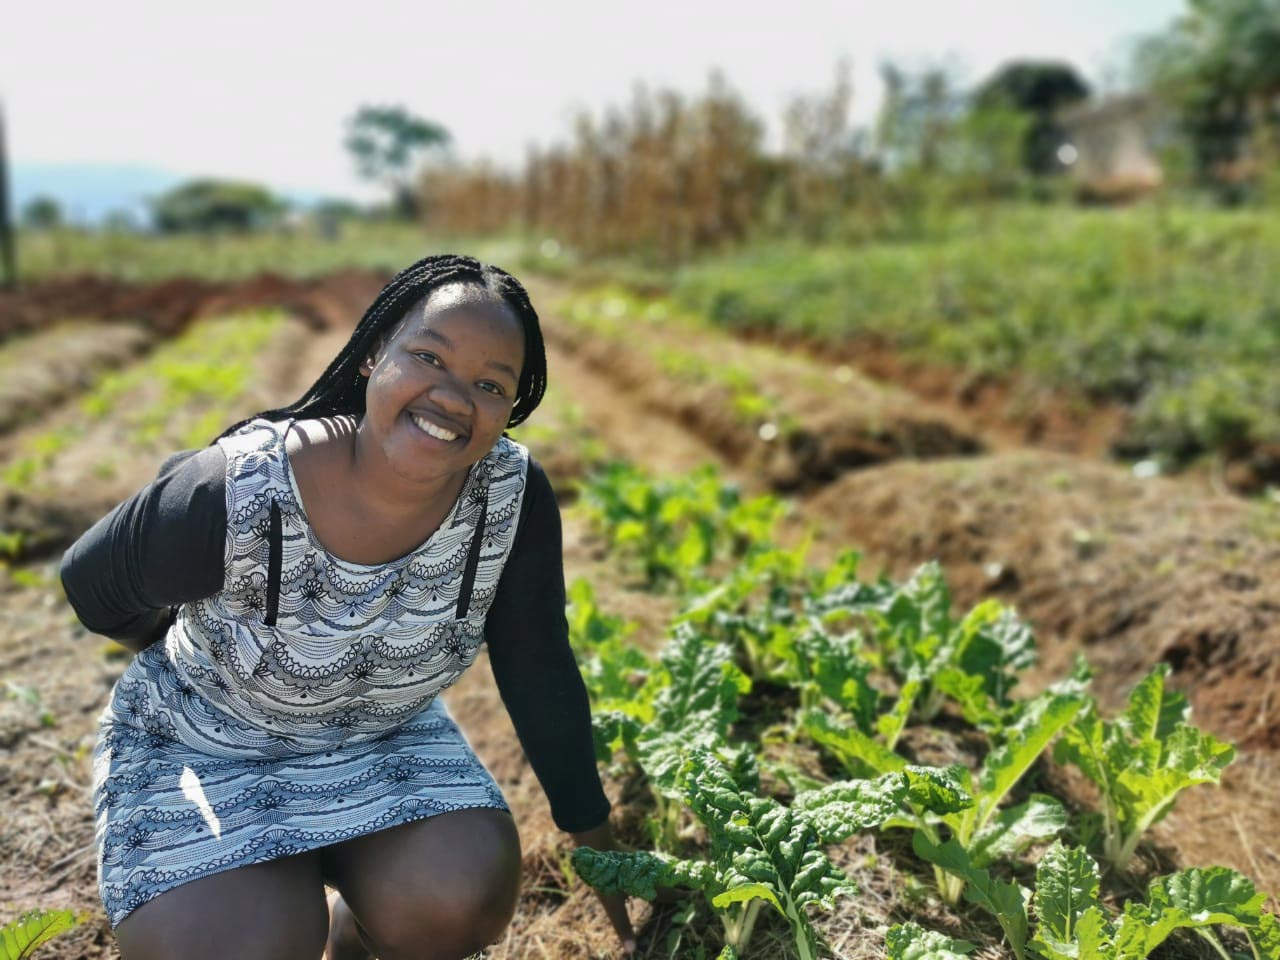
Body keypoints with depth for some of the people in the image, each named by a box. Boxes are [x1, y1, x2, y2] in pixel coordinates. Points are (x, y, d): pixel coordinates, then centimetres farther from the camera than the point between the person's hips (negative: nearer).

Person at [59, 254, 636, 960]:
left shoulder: (515, 497, -21)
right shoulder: (233, 496, -32)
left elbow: (541, 676, -9)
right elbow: (93, 586, -11)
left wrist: (601, 850, -2)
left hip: (383, 739, 3)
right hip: (204, 746, -2)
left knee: (465, 901, -20)